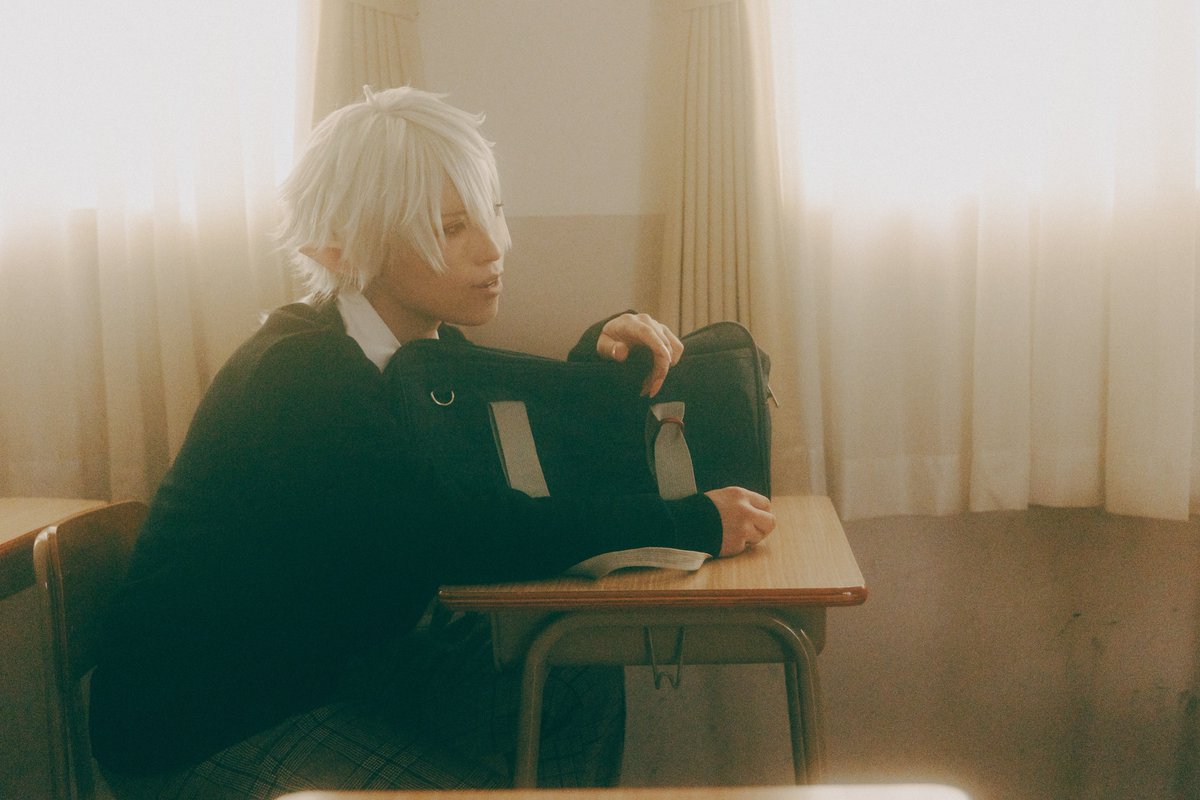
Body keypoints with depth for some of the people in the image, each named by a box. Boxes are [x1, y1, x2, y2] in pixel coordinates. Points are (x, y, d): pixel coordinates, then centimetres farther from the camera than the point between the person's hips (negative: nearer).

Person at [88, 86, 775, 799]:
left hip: (341, 658, 7)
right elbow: (461, 538, -34)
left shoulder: (428, 343, 0)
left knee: (581, 690, -9)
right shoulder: (297, 373, -27)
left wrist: (598, 350, -13)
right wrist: (693, 523, -31)